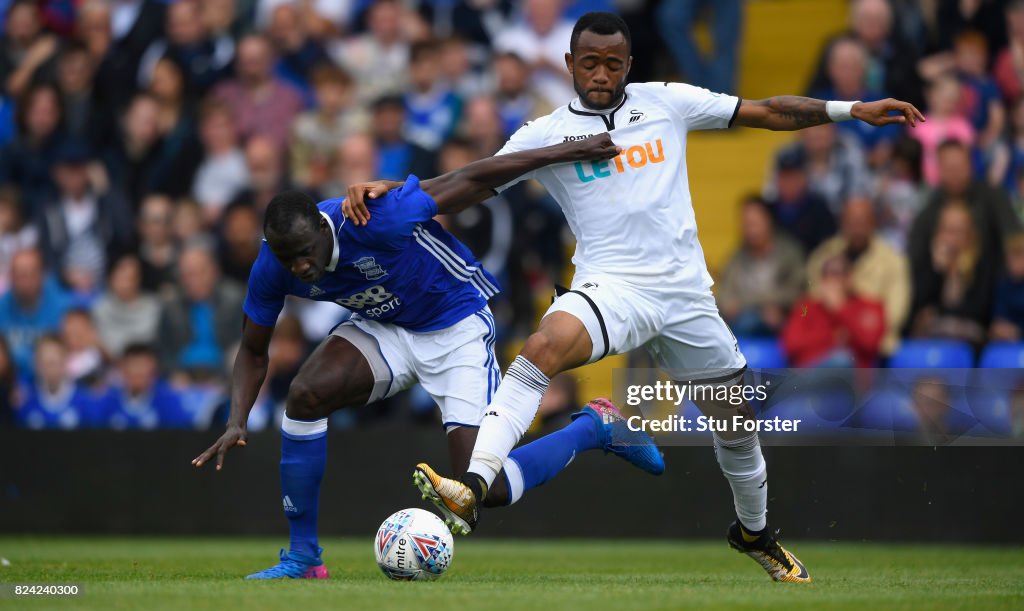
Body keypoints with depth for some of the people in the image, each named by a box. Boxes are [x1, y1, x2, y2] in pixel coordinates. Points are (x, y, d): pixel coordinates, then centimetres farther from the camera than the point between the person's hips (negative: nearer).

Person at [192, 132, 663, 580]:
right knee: (304, 394, -24)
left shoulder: (373, 219, -35)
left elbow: (472, 179, -26)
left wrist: (569, 152, -20)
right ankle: (302, 557, -9)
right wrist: (236, 423, -18)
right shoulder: (272, 270, -18)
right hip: (383, 329, 5)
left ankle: (594, 427, 12)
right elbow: (253, 351, -1)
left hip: (457, 327, -5)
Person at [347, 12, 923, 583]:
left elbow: (767, 111, 11)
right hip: (612, 288, -3)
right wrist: (392, 188, -10)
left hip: (687, 294, 3)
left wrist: (853, 109, 7)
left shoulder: (666, 102, 7)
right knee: (545, 345, -34)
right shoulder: (547, 133, 4)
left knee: (738, 420, 11)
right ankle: (472, 489, -45)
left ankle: (756, 532, 40)